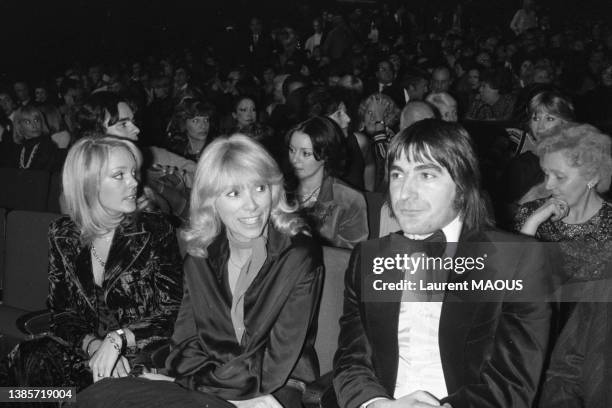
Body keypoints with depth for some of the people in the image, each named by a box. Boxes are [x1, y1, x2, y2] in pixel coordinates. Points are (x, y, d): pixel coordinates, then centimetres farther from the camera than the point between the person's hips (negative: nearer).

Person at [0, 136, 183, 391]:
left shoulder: (155, 230, -5)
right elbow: (61, 312, 2)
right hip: (83, 348, 3)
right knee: (25, 359, -26)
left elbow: (171, 312, -7)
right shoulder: (62, 235, 4)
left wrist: (117, 340, -23)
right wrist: (95, 346, -19)